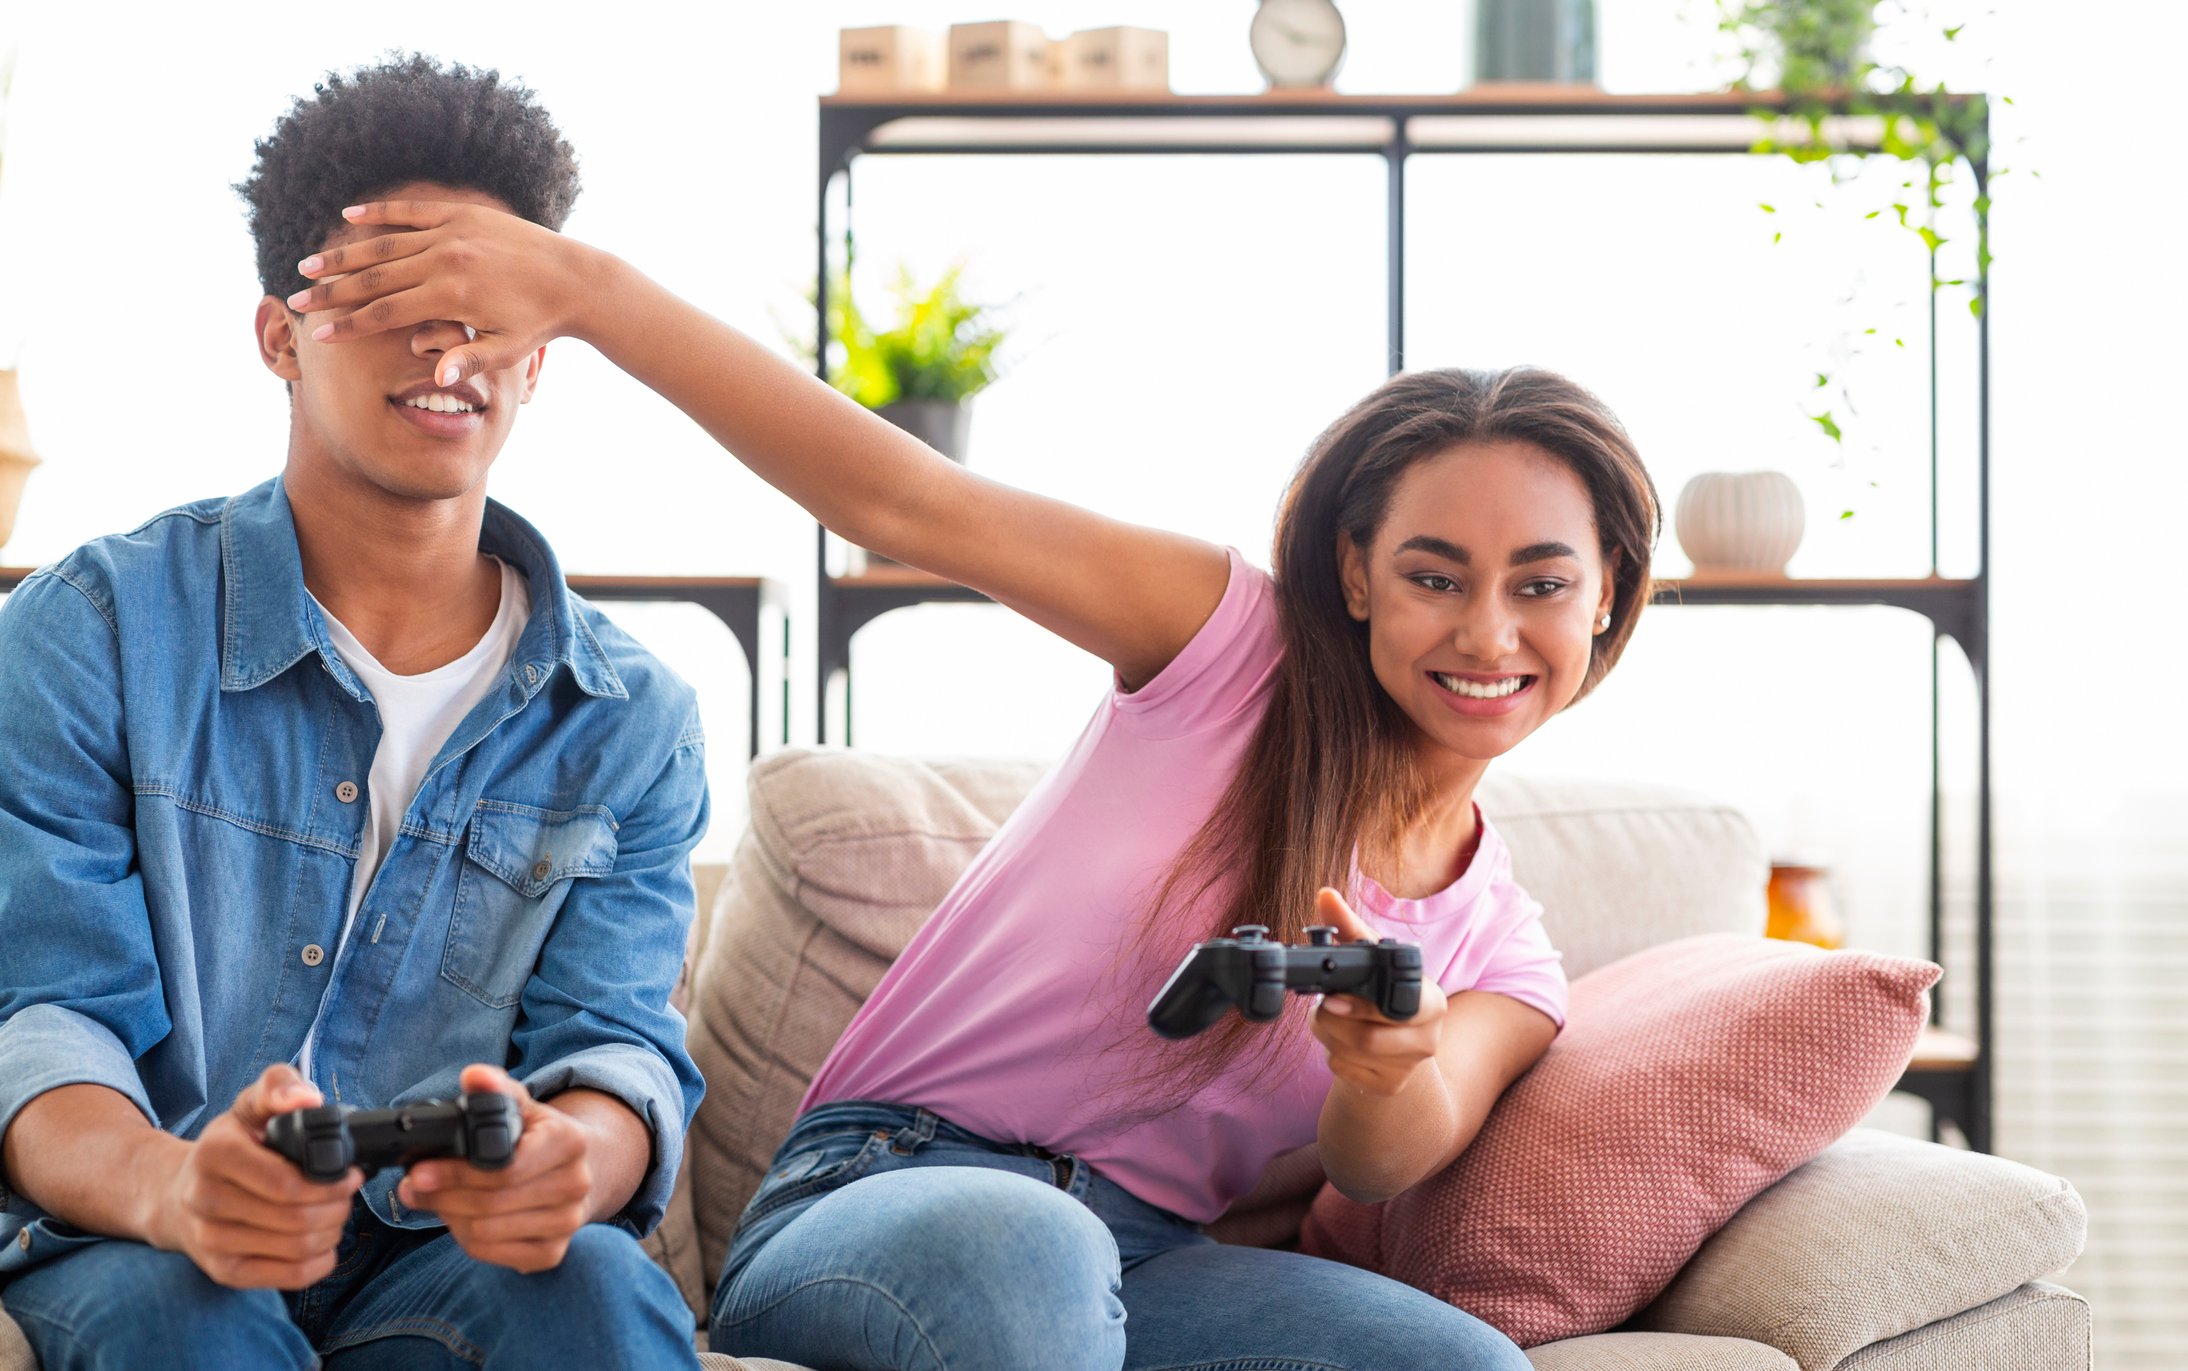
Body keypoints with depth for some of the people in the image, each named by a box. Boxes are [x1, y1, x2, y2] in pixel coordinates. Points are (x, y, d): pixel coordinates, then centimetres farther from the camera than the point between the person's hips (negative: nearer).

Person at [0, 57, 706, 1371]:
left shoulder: (629, 719, 7)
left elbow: (617, 1040, -2)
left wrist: (578, 1153, -31)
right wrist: (167, 1184, -35)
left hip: (441, 1258, 2)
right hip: (136, 1248, -1)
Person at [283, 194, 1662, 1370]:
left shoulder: (1502, 952, 13)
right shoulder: (1233, 643, 3)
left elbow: (1393, 1161, -8)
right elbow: (896, 498, -7)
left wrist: (1385, 1069, -34)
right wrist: (581, 283, -19)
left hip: (1143, 1260, 3)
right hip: (877, 1192, -3)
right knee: (1019, 1249, -43)